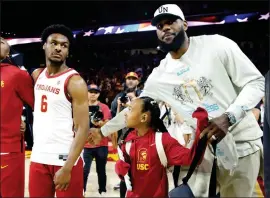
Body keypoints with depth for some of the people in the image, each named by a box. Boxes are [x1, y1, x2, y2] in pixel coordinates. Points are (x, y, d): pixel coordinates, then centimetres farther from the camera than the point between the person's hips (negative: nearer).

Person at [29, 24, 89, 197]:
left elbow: (83, 129, -16)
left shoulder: (75, 82, -12)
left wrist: (67, 168, -21)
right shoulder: (37, 75, 8)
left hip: (65, 158, -6)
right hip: (38, 157, 6)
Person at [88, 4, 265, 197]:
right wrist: (103, 131, 17)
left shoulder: (216, 45, -10)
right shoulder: (159, 75, 3)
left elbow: (256, 82, -9)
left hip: (241, 143, -2)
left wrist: (228, 117, -22)